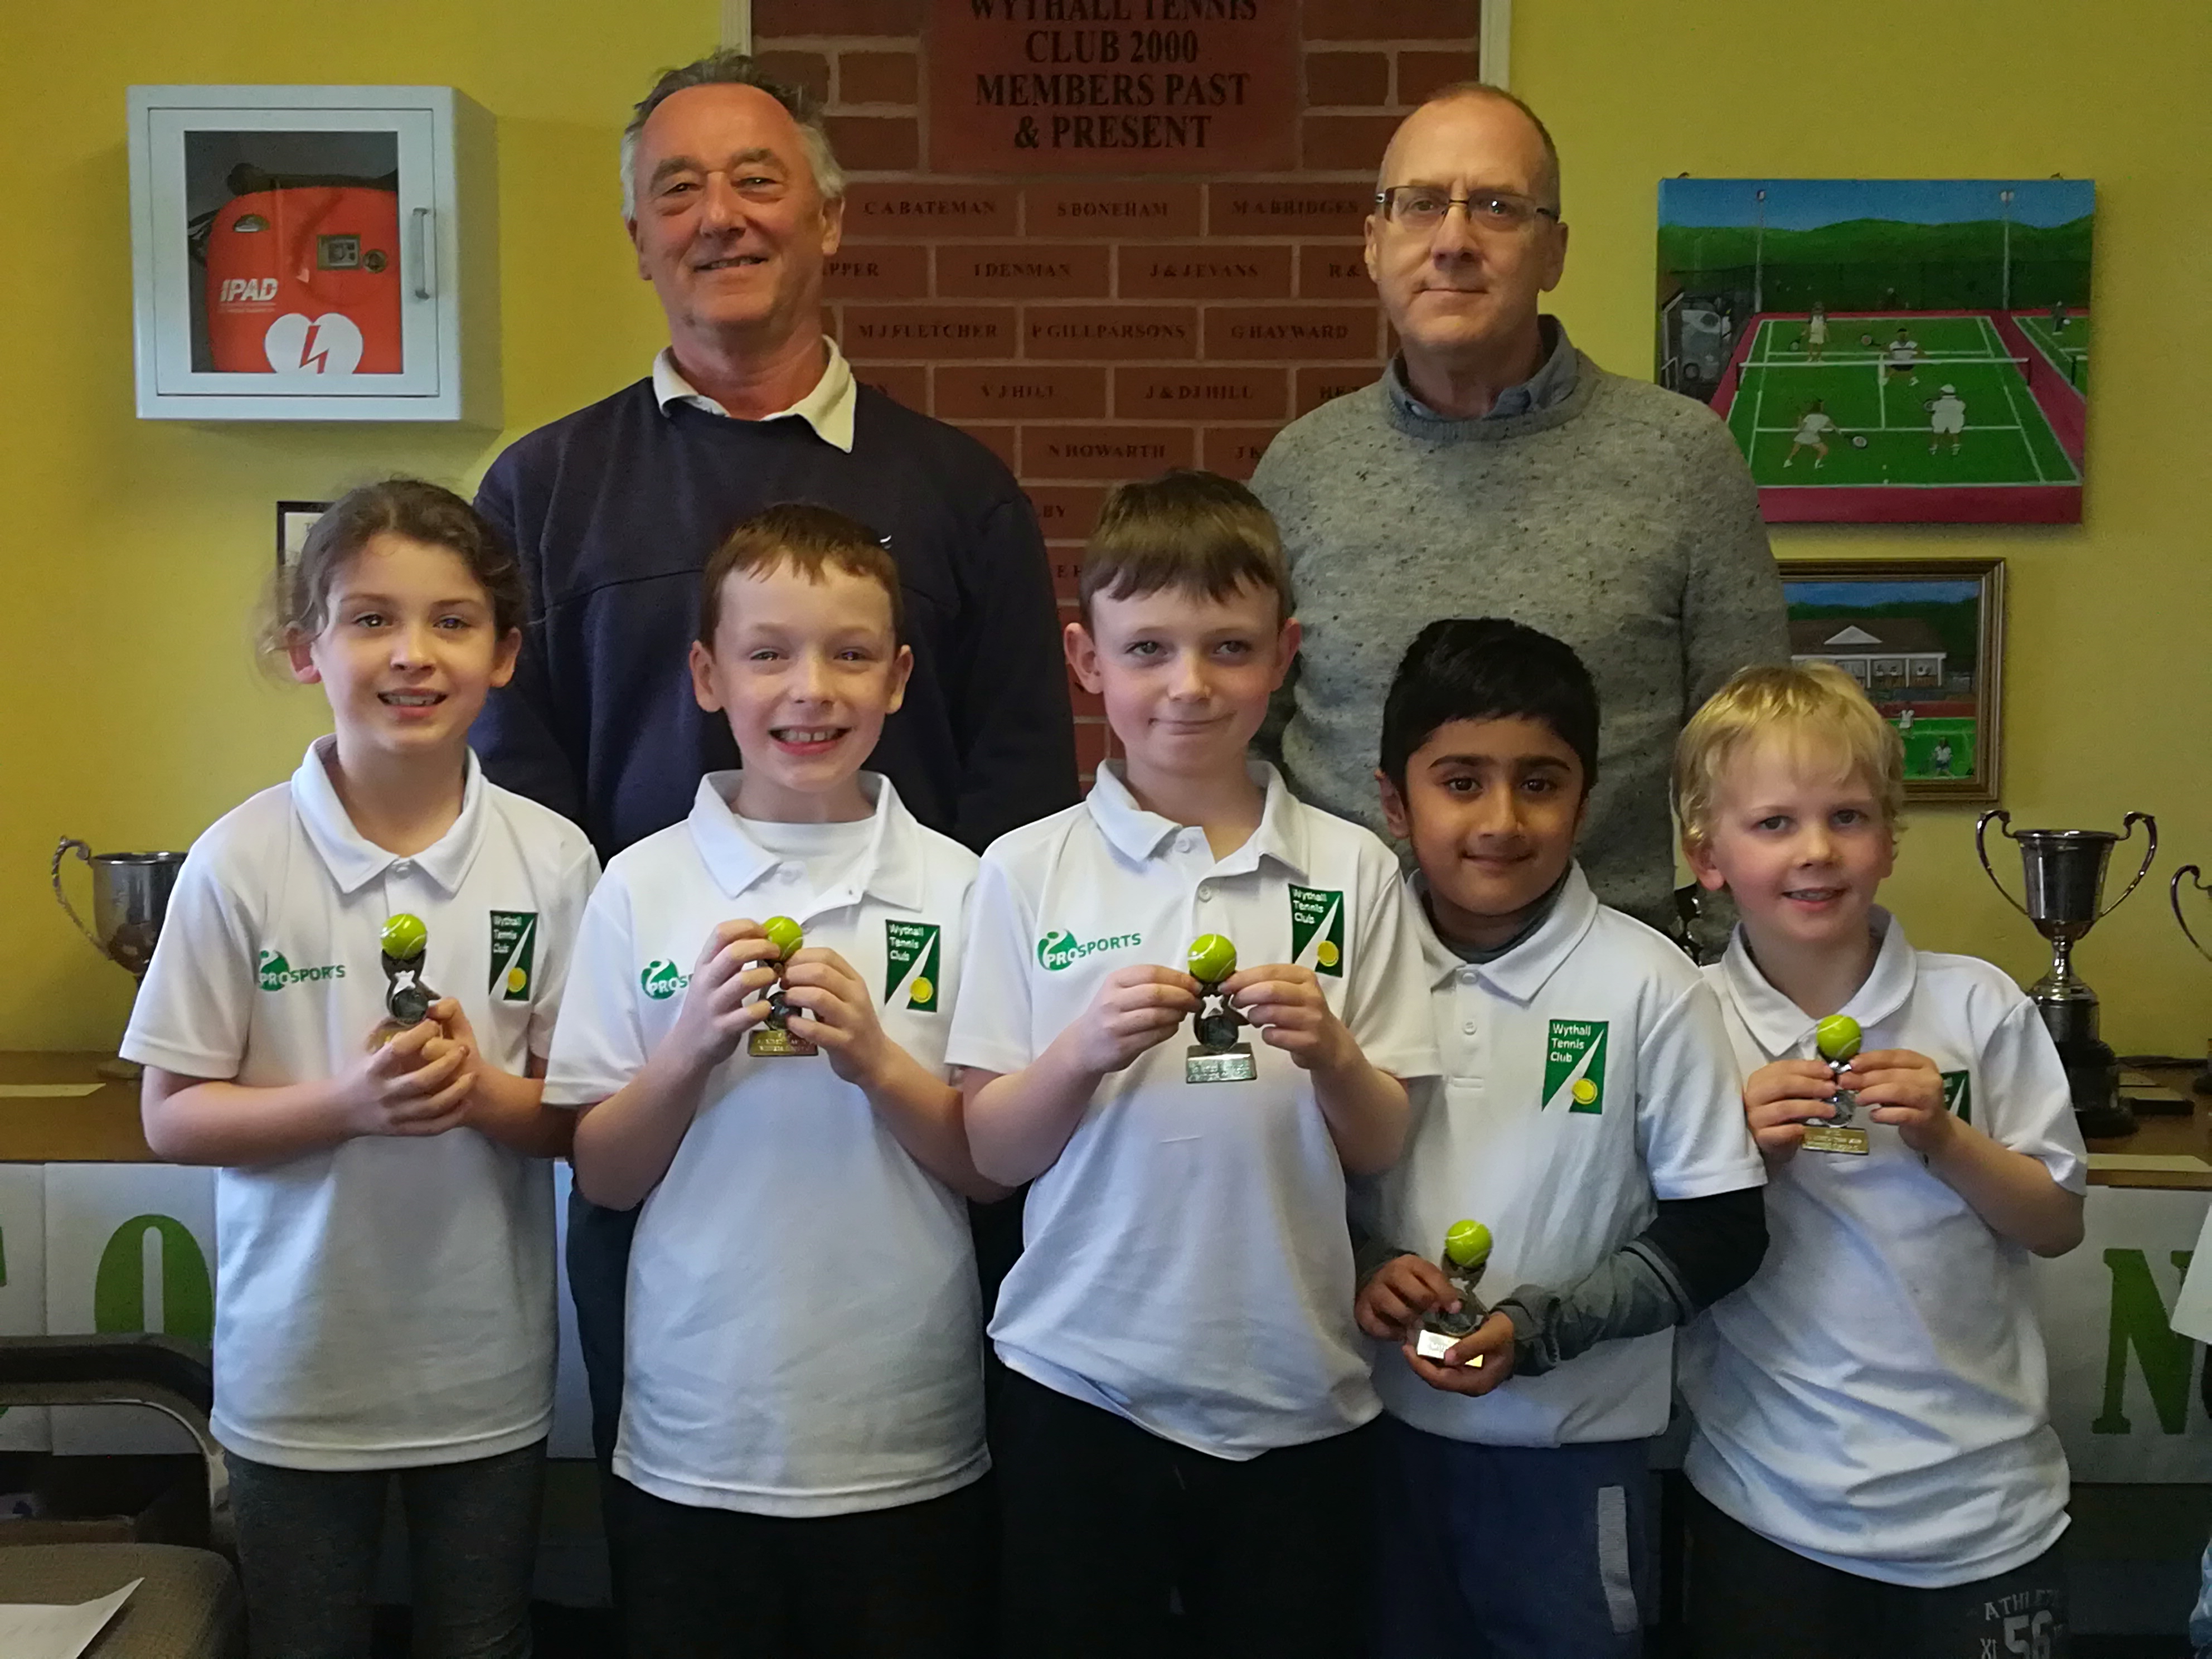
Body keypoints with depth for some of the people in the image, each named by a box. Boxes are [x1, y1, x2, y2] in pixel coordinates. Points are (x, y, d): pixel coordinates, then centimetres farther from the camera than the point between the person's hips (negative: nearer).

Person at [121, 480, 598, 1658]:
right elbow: (173, 1118, -6)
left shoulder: (551, 861, -8)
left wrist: (483, 1093, -23)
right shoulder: (241, 861, -10)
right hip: (296, 1374, 0)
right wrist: (349, 1102, -22)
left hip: (489, 1372, 1)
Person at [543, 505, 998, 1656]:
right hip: (691, 1450, 1)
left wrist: (878, 1060, -17)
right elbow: (601, 1177, 0)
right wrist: (690, 1047, -16)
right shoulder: (641, 889, -3)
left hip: (909, 1450, 0)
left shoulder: (956, 888, -5)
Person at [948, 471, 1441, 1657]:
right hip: (1080, 1382, 0)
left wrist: (1331, 1052, -18)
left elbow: (1381, 1148, 2)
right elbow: (993, 1153, -2)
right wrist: (1086, 1050, -20)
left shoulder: (1350, 869, -1)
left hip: (1294, 1392, 1)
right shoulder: (1028, 870, -3)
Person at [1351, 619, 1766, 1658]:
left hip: (1576, 1444, -2)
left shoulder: (1645, 985, -12)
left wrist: (1539, 1326, -19)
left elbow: (1721, 1228, -9)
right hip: (1382, 1423, 3)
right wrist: (1359, 1270, -14)